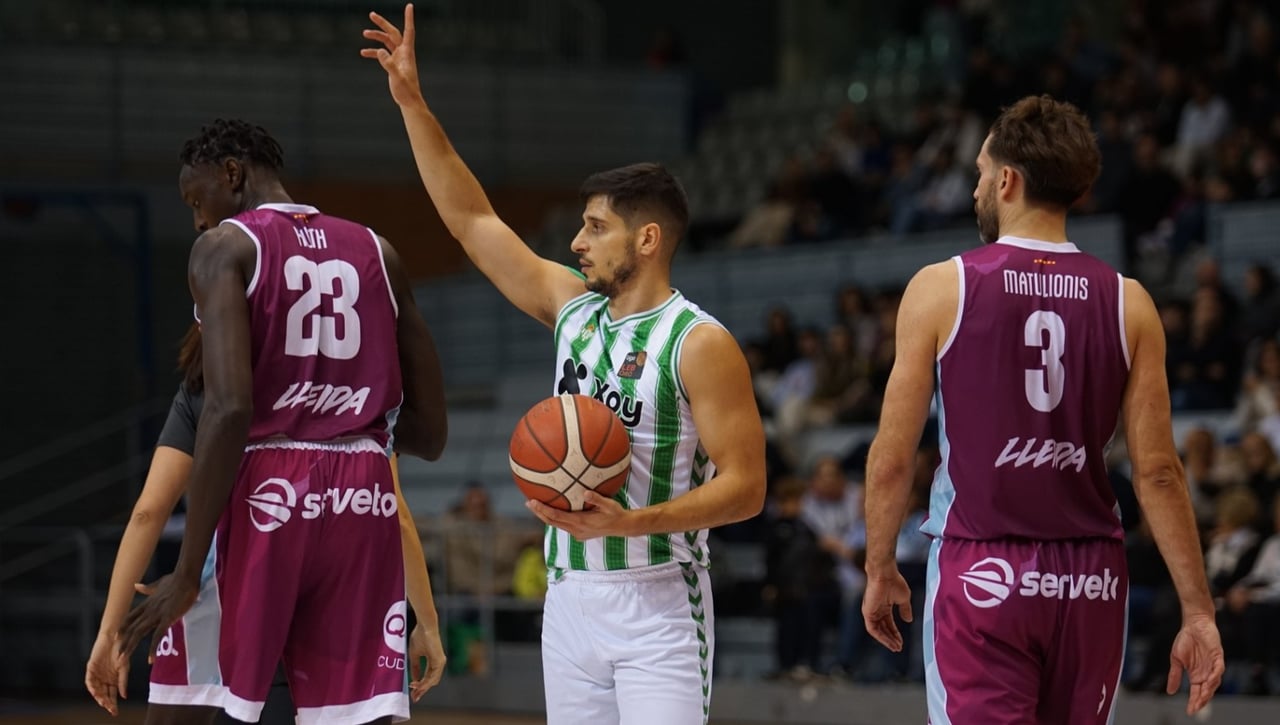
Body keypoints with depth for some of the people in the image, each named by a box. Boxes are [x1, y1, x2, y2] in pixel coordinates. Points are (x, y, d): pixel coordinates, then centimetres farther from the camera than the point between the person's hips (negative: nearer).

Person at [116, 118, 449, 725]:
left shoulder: (226, 247, -1)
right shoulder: (376, 253, 14)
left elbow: (230, 409, -15)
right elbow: (429, 433, 13)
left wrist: (187, 575, -15)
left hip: (264, 495, -5)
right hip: (365, 499, 5)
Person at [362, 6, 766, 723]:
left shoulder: (701, 343, -9)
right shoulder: (573, 307, 10)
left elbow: (745, 486, -12)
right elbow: (473, 219, 14)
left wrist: (631, 523, -24)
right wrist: (413, 103, 10)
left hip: (657, 603, -7)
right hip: (570, 600, 7)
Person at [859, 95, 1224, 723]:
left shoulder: (941, 289, -4)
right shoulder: (1127, 303, 2)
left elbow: (892, 460, -3)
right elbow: (1157, 471, 0)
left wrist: (879, 570, 11)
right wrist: (1198, 611, 3)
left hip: (981, 574, -3)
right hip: (1092, 579, 3)